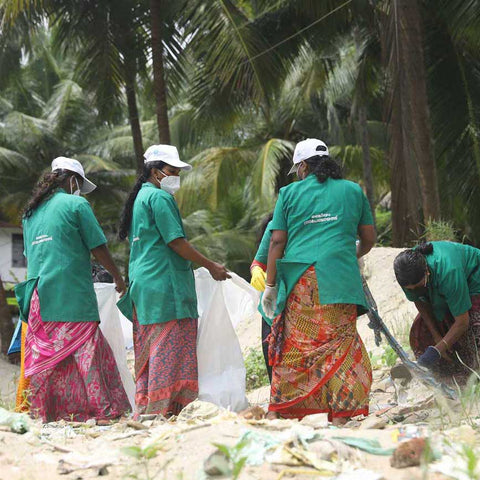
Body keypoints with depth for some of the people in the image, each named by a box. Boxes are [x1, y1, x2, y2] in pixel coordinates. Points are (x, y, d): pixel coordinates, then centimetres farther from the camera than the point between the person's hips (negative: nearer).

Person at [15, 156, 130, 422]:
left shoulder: (31, 212, 18)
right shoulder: (76, 205, -1)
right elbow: (98, 248, -1)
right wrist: (118, 277, 11)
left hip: (39, 298, 6)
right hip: (72, 295, -6)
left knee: (44, 357, 6)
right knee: (86, 350, -6)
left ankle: (46, 413, 5)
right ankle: (103, 410, -9)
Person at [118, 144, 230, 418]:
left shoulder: (140, 197, 21)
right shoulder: (160, 197, -9)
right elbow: (175, 241, -15)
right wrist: (211, 266, -8)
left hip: (142, 283, 10)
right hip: (165, 285, -10)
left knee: (149, 349, 9)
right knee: (169, 346, -9)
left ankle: (143, 411, 9)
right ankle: (162, 409, -12)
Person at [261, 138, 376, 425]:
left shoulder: (290, 192, 10)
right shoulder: (353, 191, 13)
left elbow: (277, 242, 5)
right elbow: (369, 238, 17)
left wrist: (270, 285, 9)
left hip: (298, 280, 0)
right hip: (338, 278, 0)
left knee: (294, 343, 6)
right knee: (341, 341, 0)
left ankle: (278, 410, 9)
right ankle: (340, 414, -5)